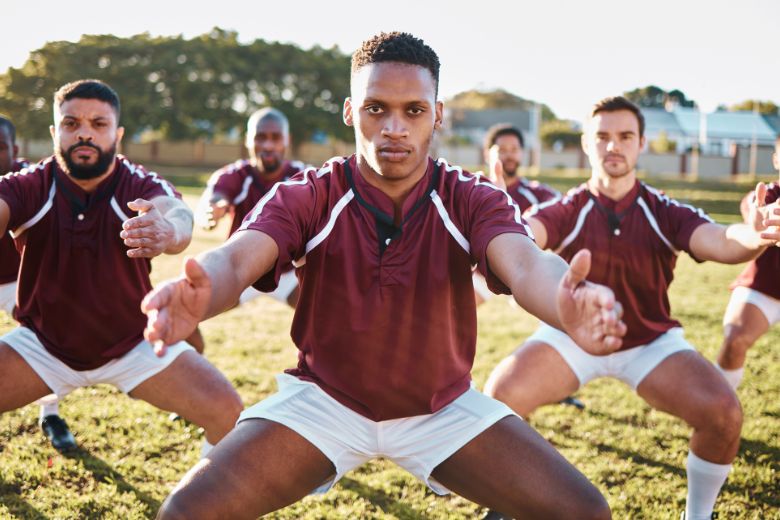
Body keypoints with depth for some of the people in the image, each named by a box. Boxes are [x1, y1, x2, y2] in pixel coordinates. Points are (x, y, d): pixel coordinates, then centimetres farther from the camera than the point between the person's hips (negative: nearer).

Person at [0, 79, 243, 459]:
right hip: (42, 344, 1)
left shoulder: (143, 186, -19)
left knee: (228, 413, -16)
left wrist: (168, 231, -67)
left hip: (135, 343, 0)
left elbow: (177, 215, -41)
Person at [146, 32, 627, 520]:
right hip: (324, 401, 0)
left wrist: (568, 303, -58)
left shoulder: (473, 200, -12)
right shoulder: (305, 197, -12)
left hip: (444, 408, 1)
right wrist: (196, 295, -56)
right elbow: (236, 259, -30)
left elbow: (525, 264, -32)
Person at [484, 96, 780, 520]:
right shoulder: (567, 212, -11)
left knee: (723, 414, -23)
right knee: (498, 397, -24)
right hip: (573, 334, 0)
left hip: (651, 342, 1)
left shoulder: (666, 213, -9)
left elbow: (717, 242, -28)